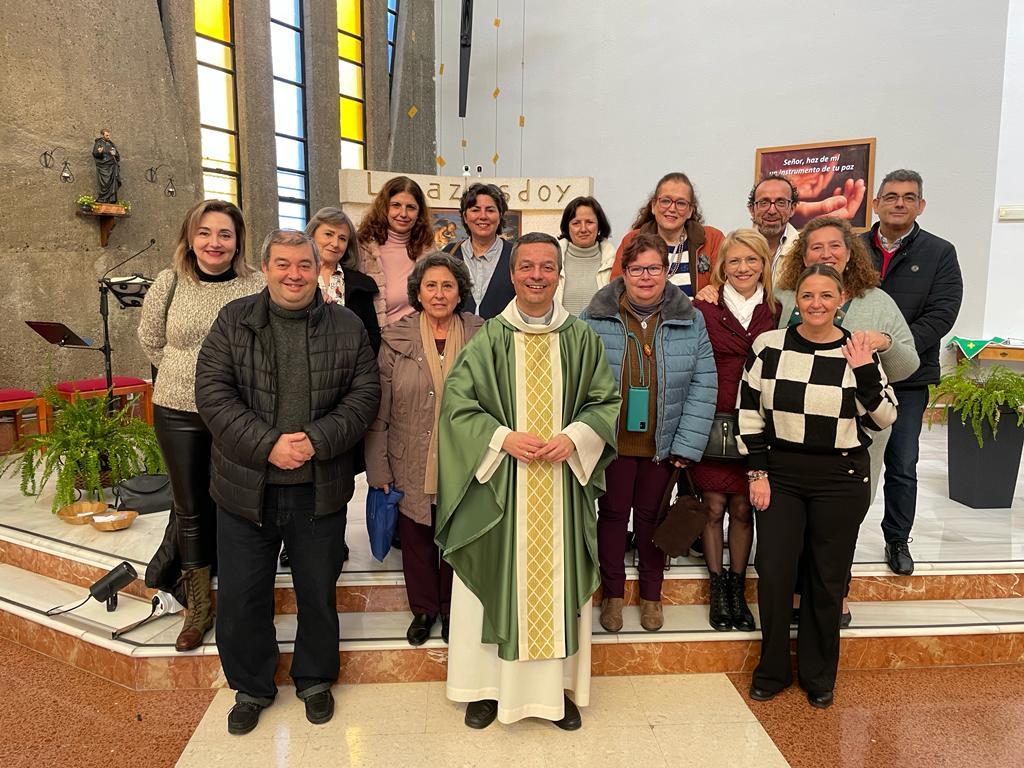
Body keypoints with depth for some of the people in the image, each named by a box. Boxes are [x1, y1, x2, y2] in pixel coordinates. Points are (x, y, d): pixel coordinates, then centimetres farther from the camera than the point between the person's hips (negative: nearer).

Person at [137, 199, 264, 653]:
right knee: (190, 510, 12)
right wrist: (186, 373, 10)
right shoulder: (169, 283, -1)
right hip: (178, 414, 2)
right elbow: (150, 341, 13)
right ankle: (198, 608, 28)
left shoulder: (257, 286, -9)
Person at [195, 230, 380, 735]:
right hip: (245, 488, 0)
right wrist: (267, 444, -18)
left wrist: (316, 441, -17)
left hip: (320, 489, 0)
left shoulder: (347, 327, 1)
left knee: (318, 593, 15)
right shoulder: (233, 321, 0)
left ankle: (315, 680, 39)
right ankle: (251, 687, 37)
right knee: (242, 596, 13)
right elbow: (212, 393, -7)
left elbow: (365, 395, -3)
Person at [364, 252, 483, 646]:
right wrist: (379, 470, -4)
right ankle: (423, 609, 38)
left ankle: (452, 610, 38)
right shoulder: (396, 339, -4)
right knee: (416, 540, 15)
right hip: (412, 467, 0)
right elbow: (379, 412, -2)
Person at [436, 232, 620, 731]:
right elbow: (457, 400, -3)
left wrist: (573, 437, -11)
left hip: (562, 482, 2)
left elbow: (607, 400, 6)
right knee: (497, 580, 6)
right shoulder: (488, 339, -1)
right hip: (500, 482, -1)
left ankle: (558, 686, 26)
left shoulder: (582, 338, 4)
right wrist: (503, 437, -15)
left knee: (560, 580, 9)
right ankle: (489, 685, 24)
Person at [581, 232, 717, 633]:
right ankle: (612, 593, 31)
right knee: (613, 513, 12)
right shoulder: (595, 319, -6)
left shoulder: (689, 320, -1)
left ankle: (651, 594, 35)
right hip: (612, 441, -1)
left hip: (662, 445, 1)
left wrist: (687, 445, -8)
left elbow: (703, 385, -3)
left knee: (651, 516, 16)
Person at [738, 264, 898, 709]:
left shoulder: (859, 352, -2)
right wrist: (757, 472, -3)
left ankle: (819, 676, 30)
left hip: (841, 479, 0)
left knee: (827, 580, 10)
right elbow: (749, 412, 0)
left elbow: (883, 419, -1)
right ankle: (772, 671, 24)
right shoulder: (769, 346, -2)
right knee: (773, 573, 3)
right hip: (780, 473, 0)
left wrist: (865, 372, -14)